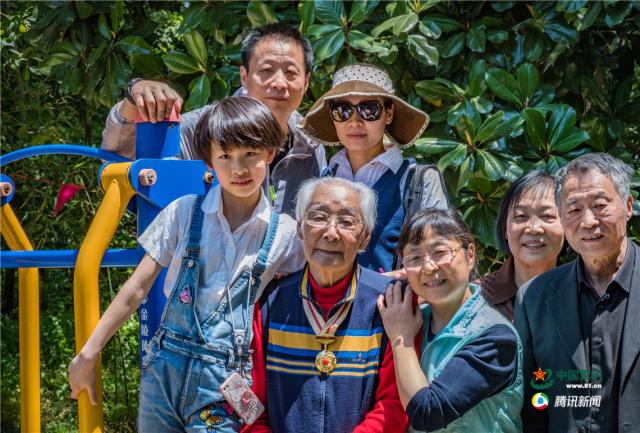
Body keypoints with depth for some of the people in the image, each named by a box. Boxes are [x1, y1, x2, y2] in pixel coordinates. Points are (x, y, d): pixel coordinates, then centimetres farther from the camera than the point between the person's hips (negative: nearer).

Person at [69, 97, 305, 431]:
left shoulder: (285, 234, -2)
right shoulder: (185, 213, -1)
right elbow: (137, 288, 2)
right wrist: (88, 353, 3)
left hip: (227, 380, -1)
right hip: (166, 367, 1)